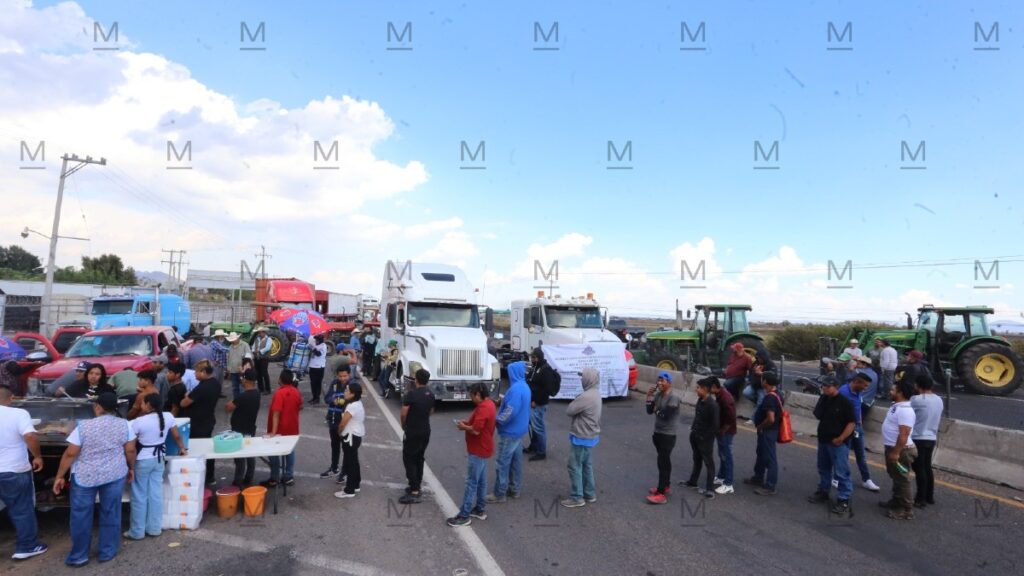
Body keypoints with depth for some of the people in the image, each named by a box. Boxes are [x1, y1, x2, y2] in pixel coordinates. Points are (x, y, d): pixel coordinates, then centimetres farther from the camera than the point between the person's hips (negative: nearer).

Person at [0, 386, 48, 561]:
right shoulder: (19, 414, -14)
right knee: (22, 510, 9)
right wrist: (38, 457, -11)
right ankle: (27, 547, 17)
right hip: (15, 471, -4)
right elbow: (30, 436, -25)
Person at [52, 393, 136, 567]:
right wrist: (131, 468, 12)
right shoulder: (124, 425, -7)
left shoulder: (83, 426, -13)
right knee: (111, 513, 12)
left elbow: (70, 454, -11)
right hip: (115, 474, 2)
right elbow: (130, 450, -2)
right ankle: (107, 552, 21)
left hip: (85, 476, -2)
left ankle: (79, 555, 21)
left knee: (81, 515, 12)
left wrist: (59, 476, 0)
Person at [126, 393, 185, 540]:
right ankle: (154, 528, 20)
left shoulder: (139, 422, -19)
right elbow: (177, 436, 6)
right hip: (159, 459, 5)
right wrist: (182, 449, 22)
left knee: (139, 496, 7)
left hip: (142, 460, -5)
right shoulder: (168, 417, -7)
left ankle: (137, 531, 16)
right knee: (156, 493, 12)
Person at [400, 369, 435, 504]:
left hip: (412, 432, -7)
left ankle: (414, 492, -5)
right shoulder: (431, 395, 4)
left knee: (409, 460, -2)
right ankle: (417, 486, 24)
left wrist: (404, 425, 3)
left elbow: (404, 413, -15)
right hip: (425, 431, 7)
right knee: (419, 459, 17)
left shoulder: (411, 394, -18)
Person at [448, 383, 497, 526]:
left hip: (478, 451, -10)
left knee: (471, 482, -4)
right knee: (481, 481, 17)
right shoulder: (488, 404, 8)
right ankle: (480, 510, 27)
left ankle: (464, 515, 3)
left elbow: (476, 430, -28)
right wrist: (468, 423, 6)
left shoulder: (483, 408, -25)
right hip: (482, 449, 10)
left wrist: (463, 427, -11)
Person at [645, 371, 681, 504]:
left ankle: (661, 494, -6)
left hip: (668, 435, -8)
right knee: (664, 461, 19)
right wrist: (649, 396, -8)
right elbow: (649, 410, 2)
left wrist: (657, 410, -7)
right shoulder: (658, 394, 5)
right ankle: (666, 485, 33)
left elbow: (666, 415, -25)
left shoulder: (673, 398, -19)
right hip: (657, 432, 8)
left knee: (662, 462, -8)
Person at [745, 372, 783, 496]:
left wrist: (760, 426, -16)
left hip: (768, 431, -11)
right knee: (761, 454, 23)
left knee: (769, 458, -1)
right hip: (766, 431, 11)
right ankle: (758, 478, 38)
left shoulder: (770, 398, -26)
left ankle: (770, 486, 8)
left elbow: (770, 419, -34)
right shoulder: (775, 395, 6)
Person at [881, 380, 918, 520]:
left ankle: (907, 510, 6)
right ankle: (896, 501, 34)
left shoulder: (905, 410, -24)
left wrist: (896, 452, -27)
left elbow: (904, 434, -28)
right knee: (895, 478, 21)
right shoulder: (896, 406, 9)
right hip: (892, 447, 11)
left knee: (902, 479, -2)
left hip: (900, 450, -11)